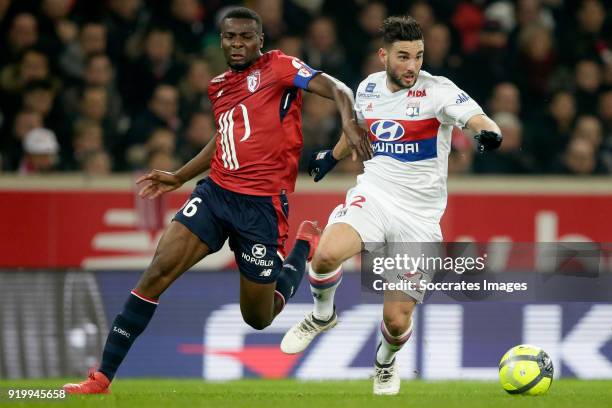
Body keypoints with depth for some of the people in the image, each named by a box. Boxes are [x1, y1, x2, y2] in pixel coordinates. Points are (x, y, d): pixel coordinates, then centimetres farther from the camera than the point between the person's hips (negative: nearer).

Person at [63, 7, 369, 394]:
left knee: (259, 318, 6)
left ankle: (305, 246, 35)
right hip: (215, 192, 5)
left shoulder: (279, 68, -6)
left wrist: (349, 121, -39)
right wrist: (178, 178, 29)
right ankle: (102, 378, -12)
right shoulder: (219, 86, 14)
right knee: (157, 272, -14)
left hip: (262, 203, -5)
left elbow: (338, 89, -18)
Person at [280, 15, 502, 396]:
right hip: (373, 194, 2)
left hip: (419, 217, -2)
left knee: (397, 321, -5)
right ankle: (323, 314, 3)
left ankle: (386, 361, 34)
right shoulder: (369, 88, 5)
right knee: (326, 254, -31)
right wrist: (333, 156, 44)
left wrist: (489, 131, -52)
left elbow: (474, 116, -29)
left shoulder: (438, 91, -10)